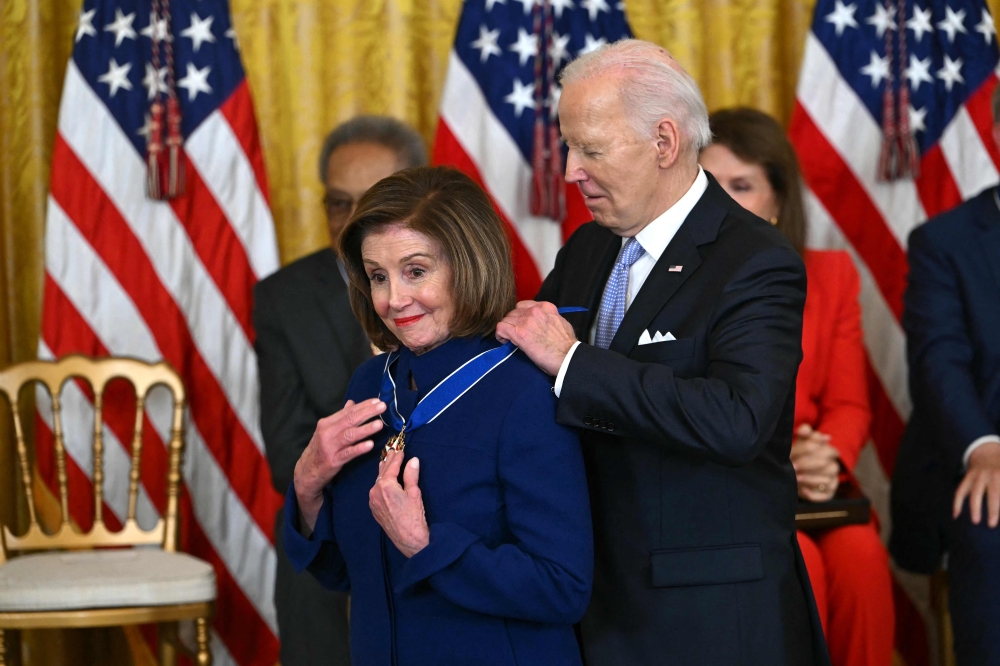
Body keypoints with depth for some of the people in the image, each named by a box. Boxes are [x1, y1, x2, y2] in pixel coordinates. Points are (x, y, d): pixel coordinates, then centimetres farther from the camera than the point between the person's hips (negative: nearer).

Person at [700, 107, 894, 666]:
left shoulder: (831, 275, 11)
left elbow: (849, 404, 9)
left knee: (861, 556, -29)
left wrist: (828, 459, -14)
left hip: (813, 489, 2)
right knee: (796, 564, -31)